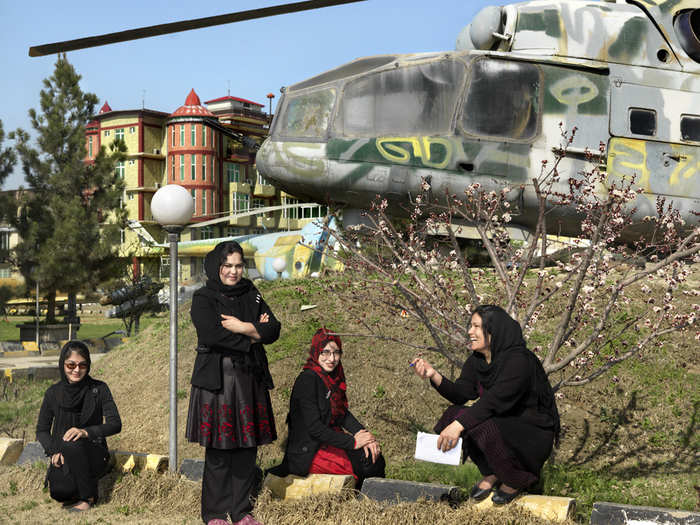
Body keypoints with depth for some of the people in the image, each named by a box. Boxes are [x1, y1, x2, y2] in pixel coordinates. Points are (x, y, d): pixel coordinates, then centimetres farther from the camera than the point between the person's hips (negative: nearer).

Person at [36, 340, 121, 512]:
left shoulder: (99, 389, -5)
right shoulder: (53, 393, 2)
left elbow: (115, 424, -11)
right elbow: (42, 430, 8)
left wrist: (86, 432, -29)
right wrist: (54, 451, -12)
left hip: (93, 456, -1)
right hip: (63, 458, 1)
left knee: (73, 444, -35)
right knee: (59, 492, -29)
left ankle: (88, 497, -14)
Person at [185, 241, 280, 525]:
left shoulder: (252, 295, 13)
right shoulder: (203, 299, -1)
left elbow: (274, 330, 2)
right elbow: (211, 335, -17)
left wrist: (243, 327, -13)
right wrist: (253, 334, -9)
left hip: (250, 378, 4)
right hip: (216, 379, -4)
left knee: (247, 448, 6)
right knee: (218, 450, -1)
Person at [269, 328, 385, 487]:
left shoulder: (333, 378, 9)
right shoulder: (307, 380, -18)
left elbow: (344, 414, 10)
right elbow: (313, 427, -21)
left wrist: (363, 434, -9)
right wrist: (353, 442, -19)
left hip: (330, 443, 8)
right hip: (307, 453, -8)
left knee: (374, 455, -6)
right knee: (368, 464, -17)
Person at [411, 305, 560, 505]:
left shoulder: (519, 360, -21)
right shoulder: (476, 361, 5)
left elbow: (494, 400, -32)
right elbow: (461, 394, -5)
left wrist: (459, 425, -40)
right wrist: (434, 375, -21)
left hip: (533, 438, -8)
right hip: (502, 424, 8)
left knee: (481, 425, -32)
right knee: (453, 414, -13)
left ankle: (515, 480, -8)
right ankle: (490, 474, -1)